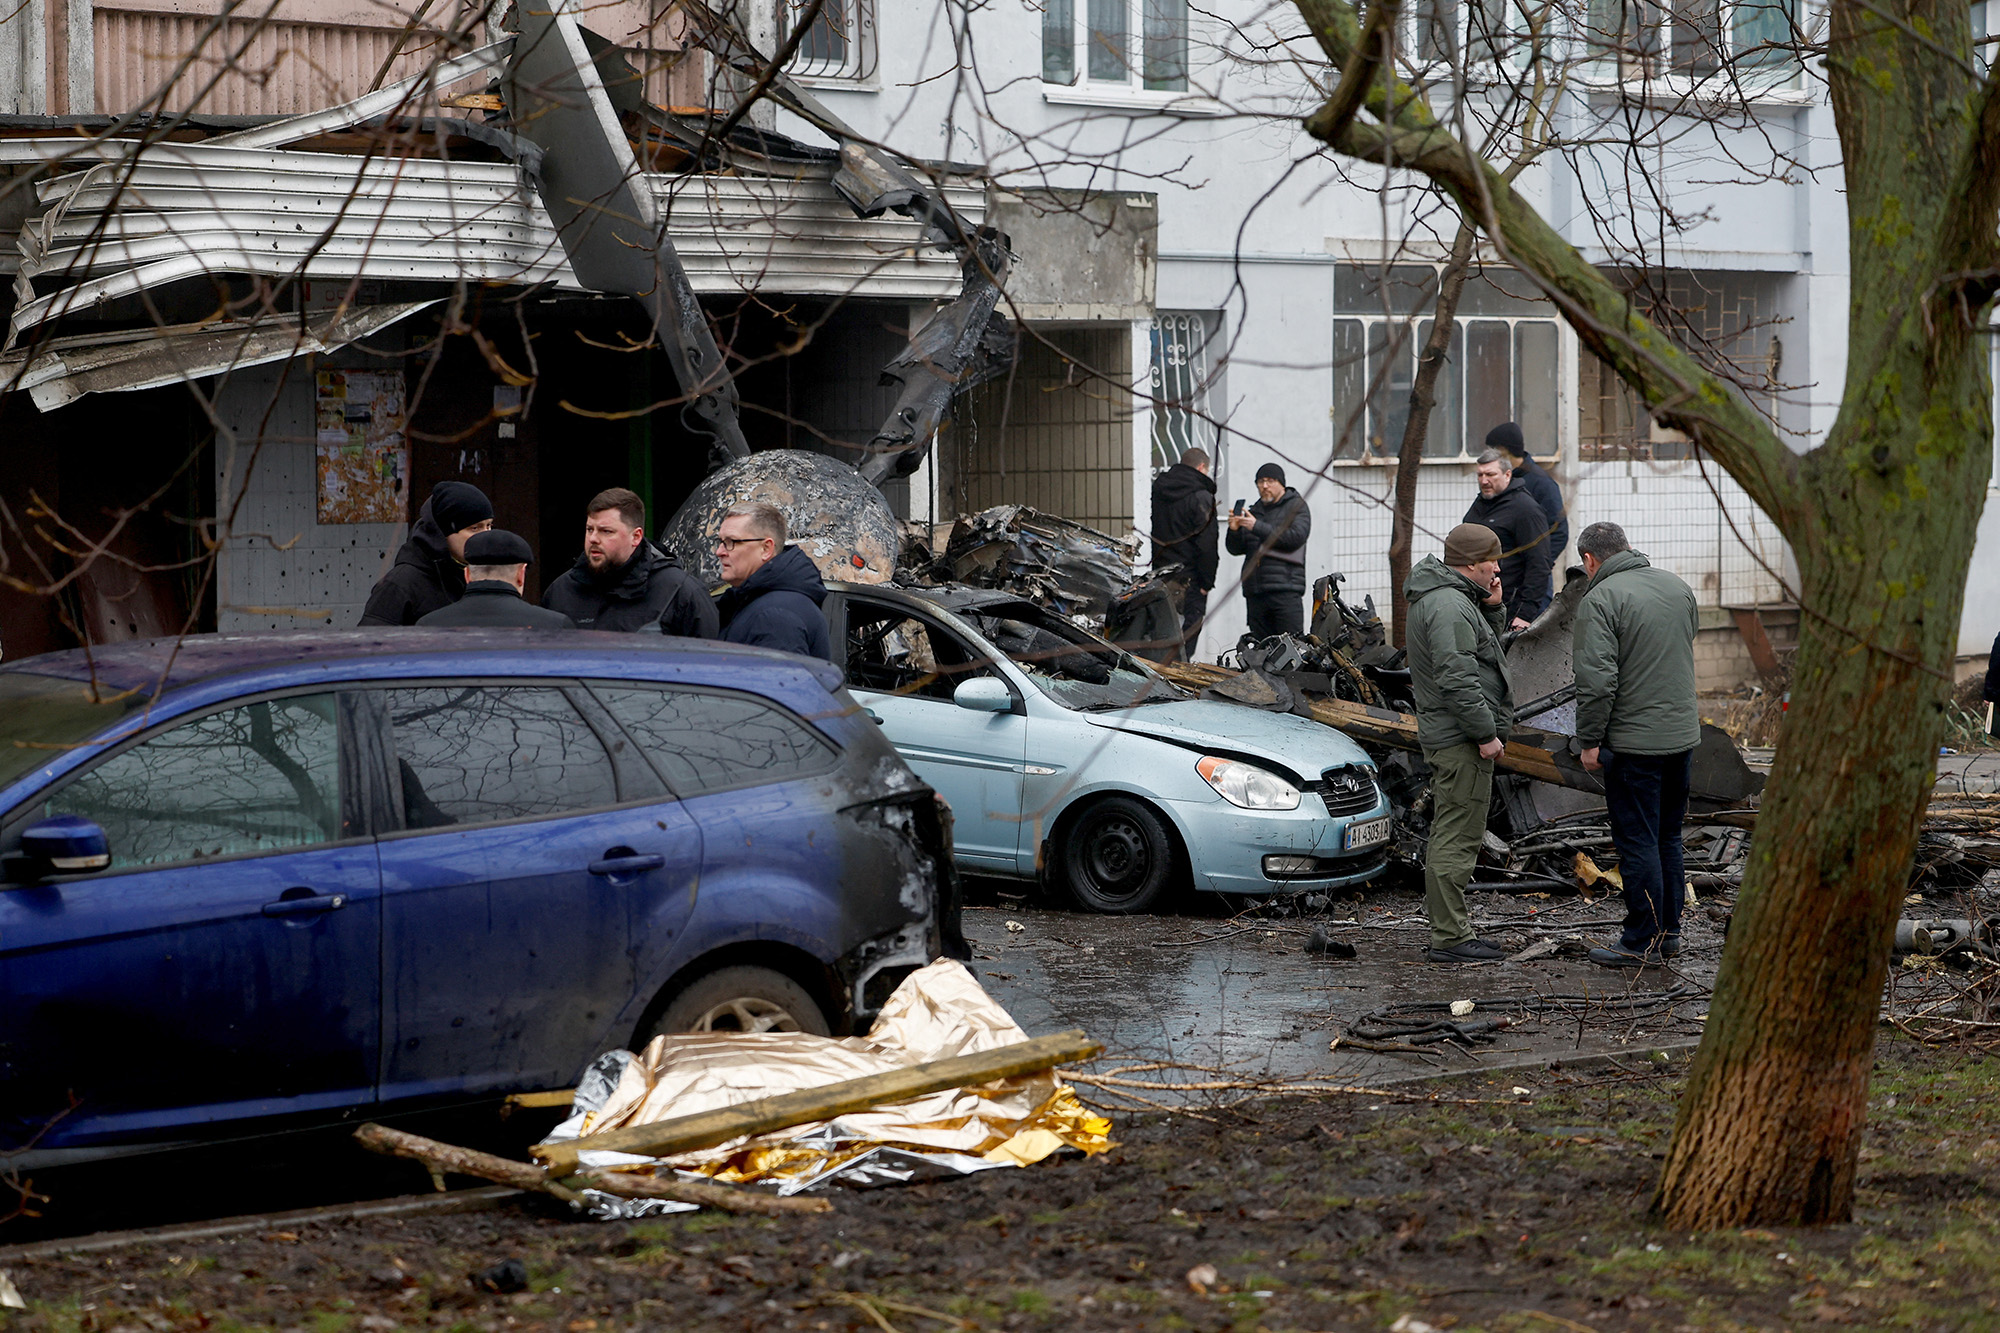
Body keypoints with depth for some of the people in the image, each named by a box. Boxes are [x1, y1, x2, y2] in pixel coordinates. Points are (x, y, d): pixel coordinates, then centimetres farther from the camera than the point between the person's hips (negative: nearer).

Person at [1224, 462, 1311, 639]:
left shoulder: (1296, 506, 7)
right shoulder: (1255, 511, 22)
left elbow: (1296, 537, -11)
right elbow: (1235, 549, 19)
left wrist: (1258, 527, -14)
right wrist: (1234, 531, -3)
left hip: (1285, 589, -5)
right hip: (1255, 590, 5)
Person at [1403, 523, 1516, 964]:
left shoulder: (1456, 600, 17)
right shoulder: (1449, 605, -18)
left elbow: (1483, 652, 24)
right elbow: (1457, 676, -25)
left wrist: (1491, 609, 9)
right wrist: (1486, 732, -21)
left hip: (1445, 736, 12)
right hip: (1460, 738, -12)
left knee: (1450, 836, 16)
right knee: (1457, 838, -9)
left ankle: (1449, 931, 23)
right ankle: (1450, 937, -9)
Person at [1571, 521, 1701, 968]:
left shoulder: (1600, 600, -14)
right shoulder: (1678, 587, 11)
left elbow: (1597, 680, -20)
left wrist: (1589, 741, -13)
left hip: (1633, 742, -7)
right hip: (1682, 734, 7)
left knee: (1638, 842, -2)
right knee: (1668, 838, 17)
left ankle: (1642, 943, 1)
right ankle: (1668, 931, 22)